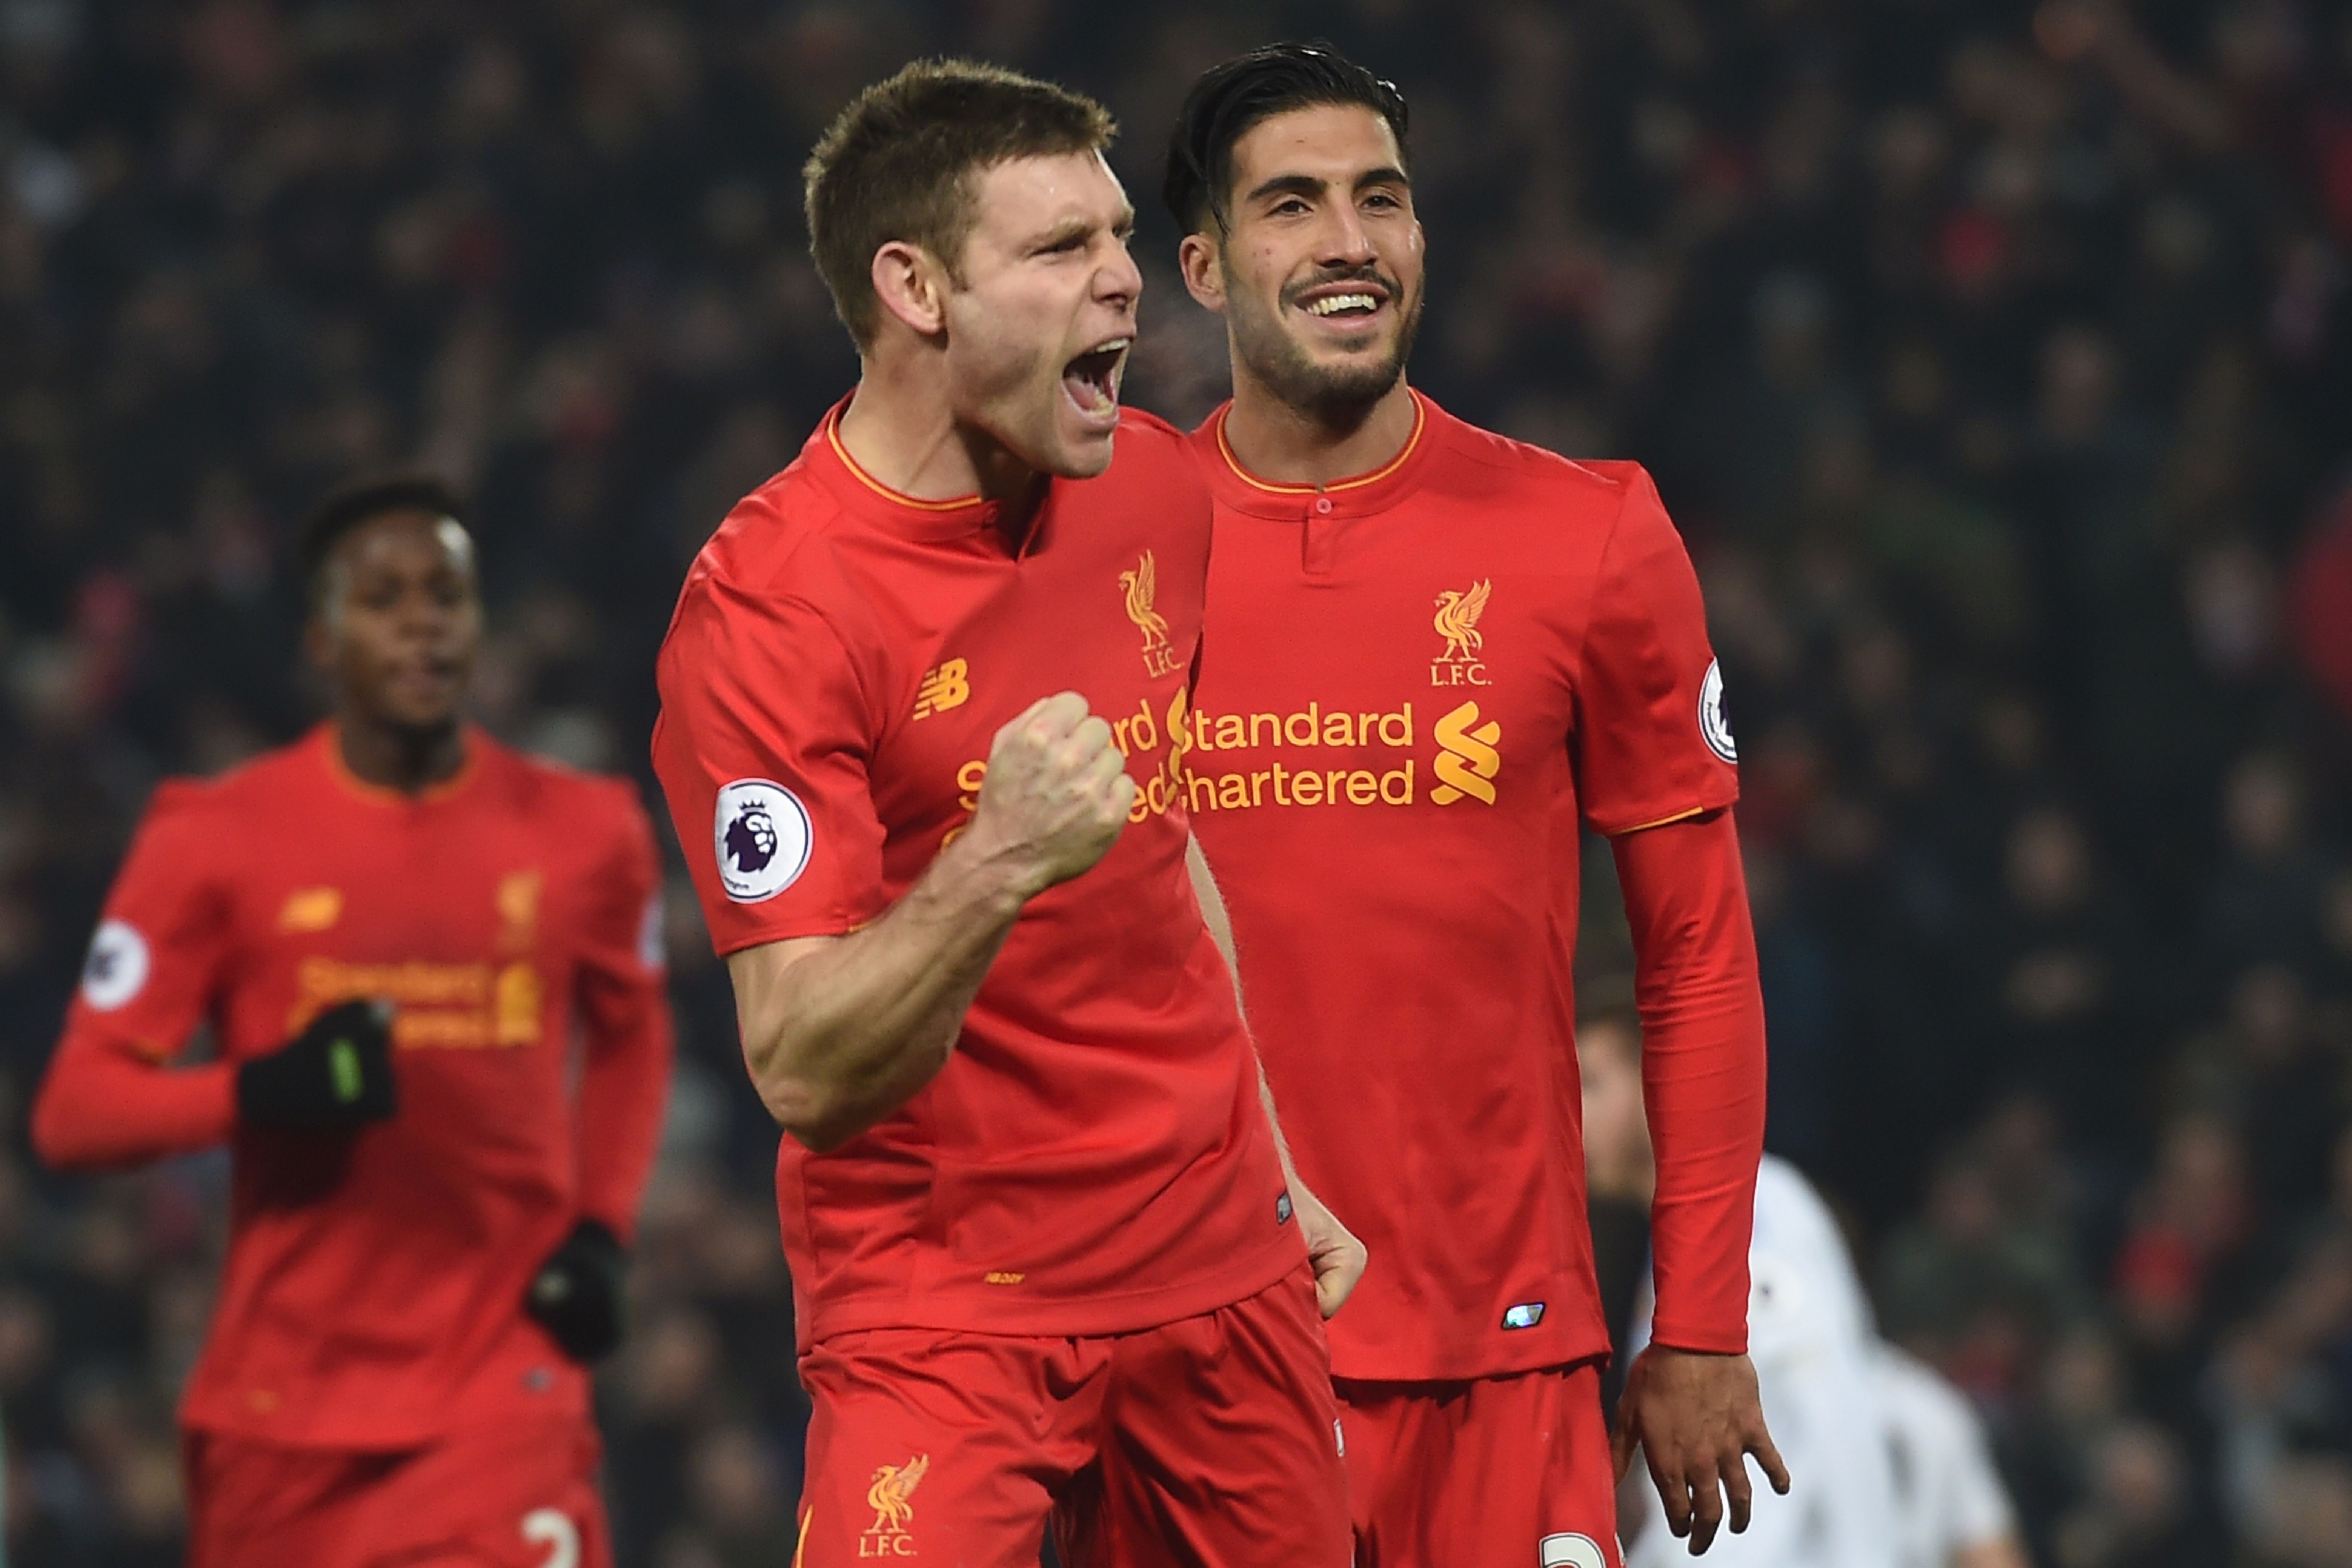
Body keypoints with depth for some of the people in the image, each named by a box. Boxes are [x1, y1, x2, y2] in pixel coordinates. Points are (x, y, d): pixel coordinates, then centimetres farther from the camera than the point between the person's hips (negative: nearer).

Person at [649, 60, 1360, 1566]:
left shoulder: (1154, 488, 5)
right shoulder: (764, 608, -17)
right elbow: (804, 1074, -21)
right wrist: (996, 865, -36)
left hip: (1221, 1269, 6)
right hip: (945, 1310, -6)